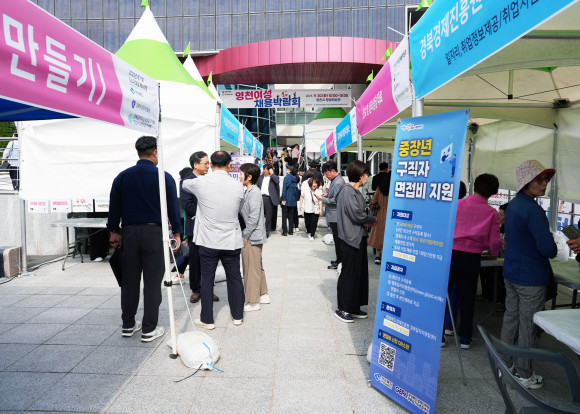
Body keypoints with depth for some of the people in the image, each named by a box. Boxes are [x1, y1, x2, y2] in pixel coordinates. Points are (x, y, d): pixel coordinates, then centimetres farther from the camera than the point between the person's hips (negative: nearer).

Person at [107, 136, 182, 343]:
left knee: (129, 281, 13)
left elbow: (114, 208, 10)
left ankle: (128, 325, 24)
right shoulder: (164, 177, -4)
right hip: (154, 233, -4)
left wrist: (114, 231, 20)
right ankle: (149, 329, 7)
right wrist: (177, 233, 5)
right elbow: (173, 208, -3)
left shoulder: (122, 177, 6)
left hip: (129, 233, 4)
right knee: (152, 282, 2)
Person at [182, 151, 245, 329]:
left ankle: (207, 319, 18)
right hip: (231, 241, 2)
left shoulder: (201, 183, -10)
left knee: (207, 279, 9)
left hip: (208, 241, -1)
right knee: (235, 278, 14)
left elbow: (185, 184, 13)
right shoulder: (238, 186, -6)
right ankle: (237, 315, 26)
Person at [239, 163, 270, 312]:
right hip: (251, 236, 10)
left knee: (252, 269, -1)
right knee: (257, 267, 18)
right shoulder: (248, 192, 12)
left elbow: (254, 218, -22)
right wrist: (244, 234, 10)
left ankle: (253, 302, 9)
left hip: (252, 237, -10)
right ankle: (263, 294, 31)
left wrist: (244, 235, -16)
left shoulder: (254, 192, -17)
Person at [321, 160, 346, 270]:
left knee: (338, 240, 0)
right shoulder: (334, 180, 12)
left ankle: (339, 262, 10)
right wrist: (327, 195, 9)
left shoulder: (338, 183, -20)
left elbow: (335, 200, -20)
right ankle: (339, 259, 27)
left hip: (336, 216, -10)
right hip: (333, 216, 10)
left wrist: (323, 199, -9)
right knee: (337, 239, 17)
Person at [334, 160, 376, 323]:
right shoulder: (348, 191, -15)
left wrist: (365, 221, -4)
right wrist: (372, 219, -4)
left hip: (359, 238, 10)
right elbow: (356, 215, -19)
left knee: (360, 272, 13)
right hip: (351, 239, -10)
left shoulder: (355, 192, 15)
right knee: (348, 273, -1)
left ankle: (354, 307, 23)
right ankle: (342, 308, 11)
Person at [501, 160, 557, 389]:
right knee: (528, 326, 3)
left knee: (510, 319, 16)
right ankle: (524, 375, 15)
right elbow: (547, 247, -24)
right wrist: (553, 251, -1)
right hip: (531, 277, -9)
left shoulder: (512, 205, 9)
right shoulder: (532, 209, -20)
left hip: (511, 273, 9)